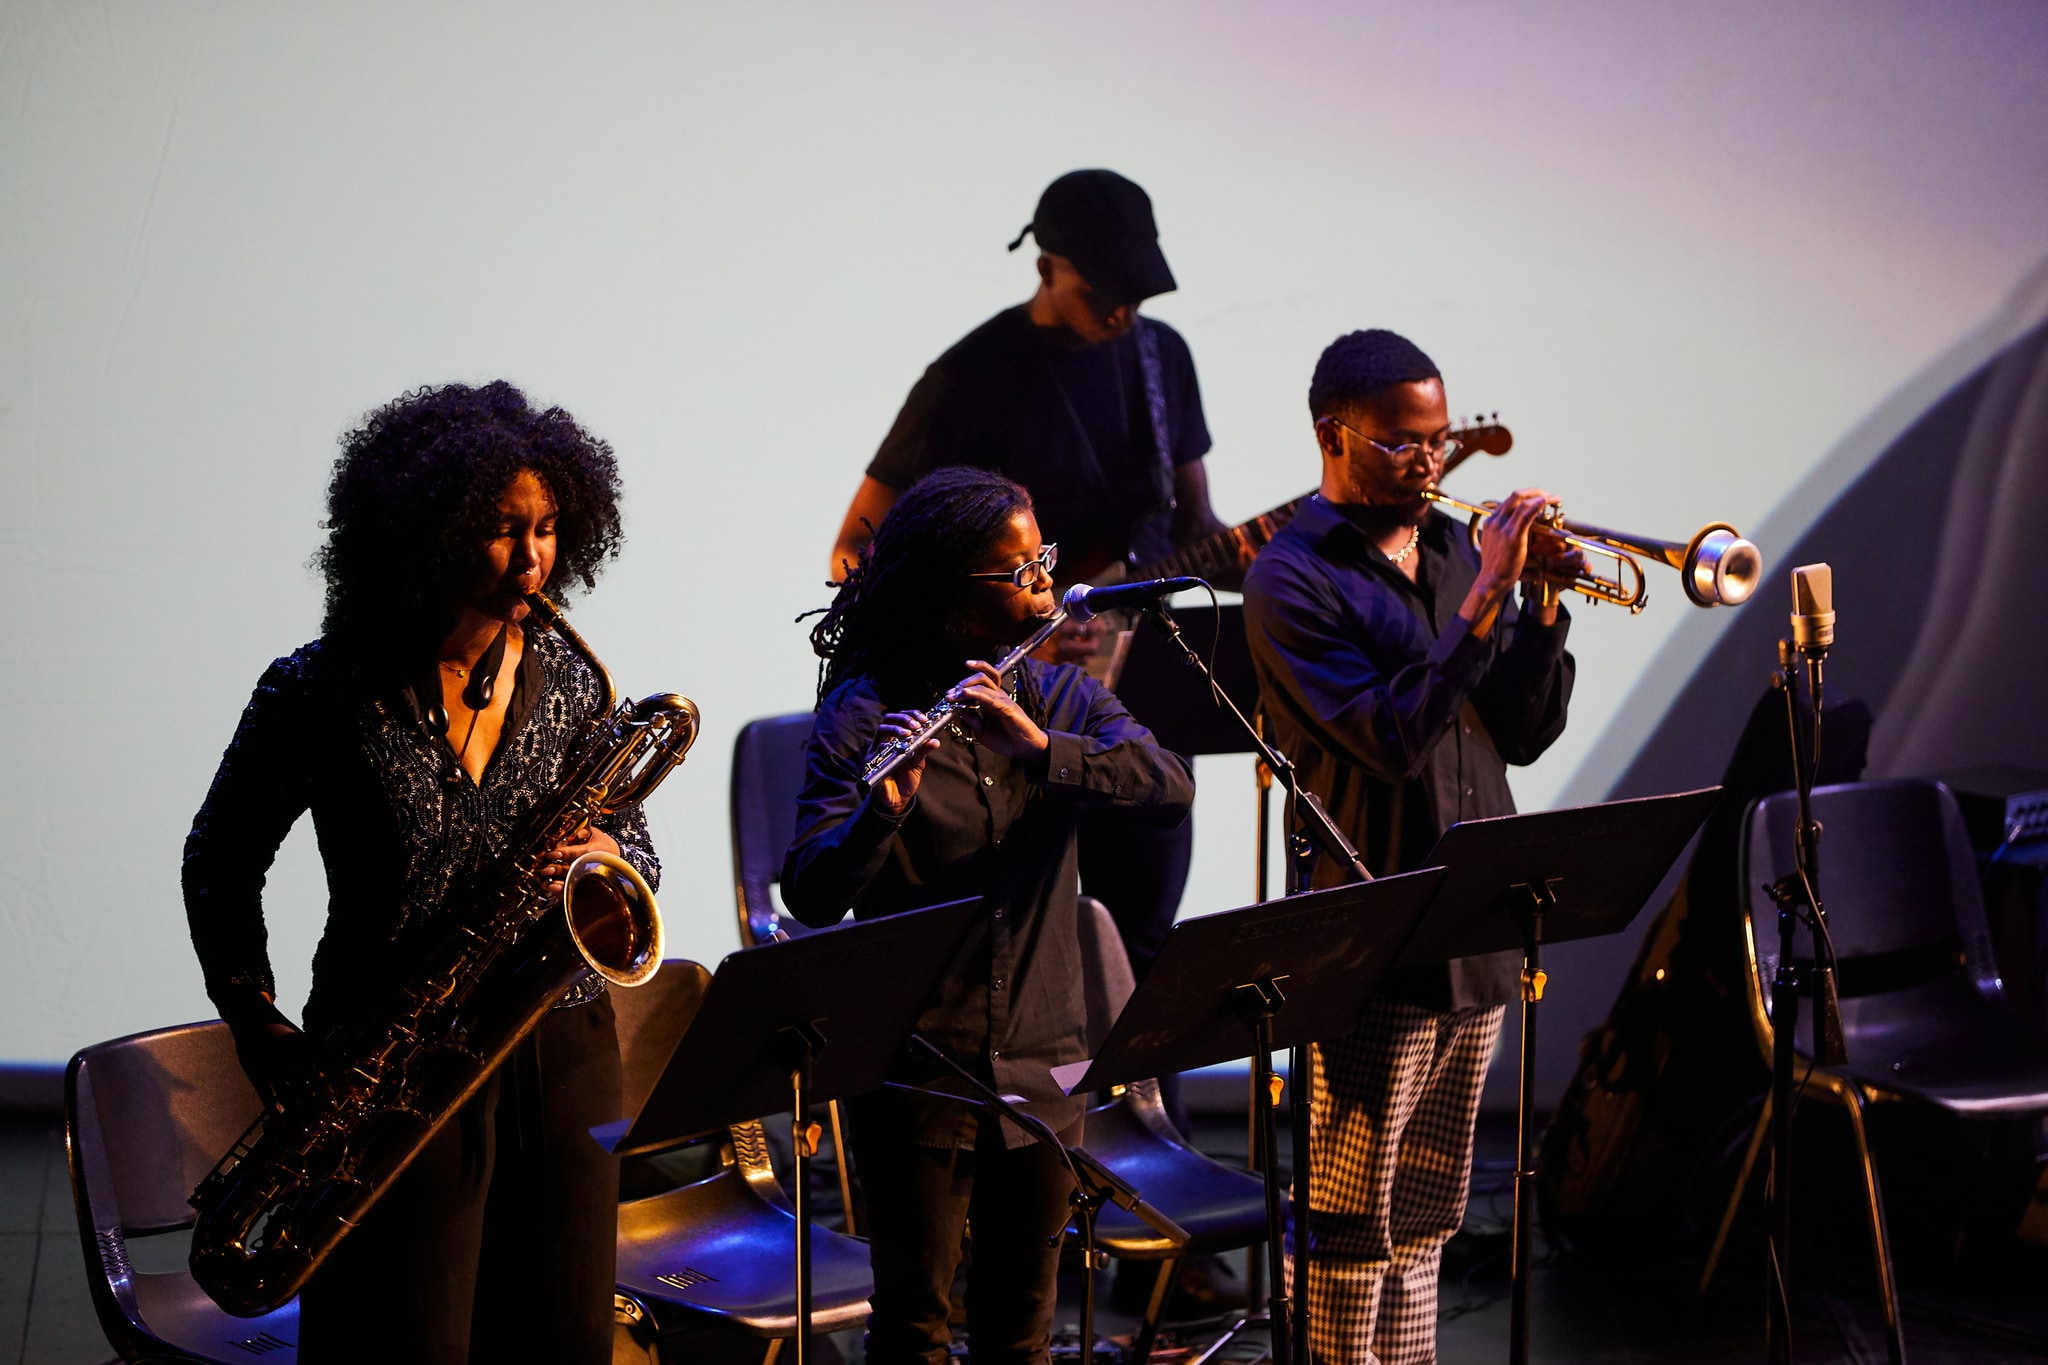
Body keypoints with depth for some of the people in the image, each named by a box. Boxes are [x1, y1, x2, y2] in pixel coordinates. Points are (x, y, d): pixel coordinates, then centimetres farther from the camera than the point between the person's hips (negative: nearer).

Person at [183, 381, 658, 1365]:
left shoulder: (568, 684, 4)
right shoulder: (321, 693, -7)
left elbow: (640, 858, 12)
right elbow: (221, 866, 3)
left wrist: (611, 862, -13)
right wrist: (266, 1038, -6)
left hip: (561, 1060, 4)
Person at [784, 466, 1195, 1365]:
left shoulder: (1060, 698, 6)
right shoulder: (862, 714, -7)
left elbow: (1169, 788, -12)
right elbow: (809, 894, -16)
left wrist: (1043, 748, -27)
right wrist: (883, 810, -35)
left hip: (1041, 1063, 4)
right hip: (917, 1064, -4)